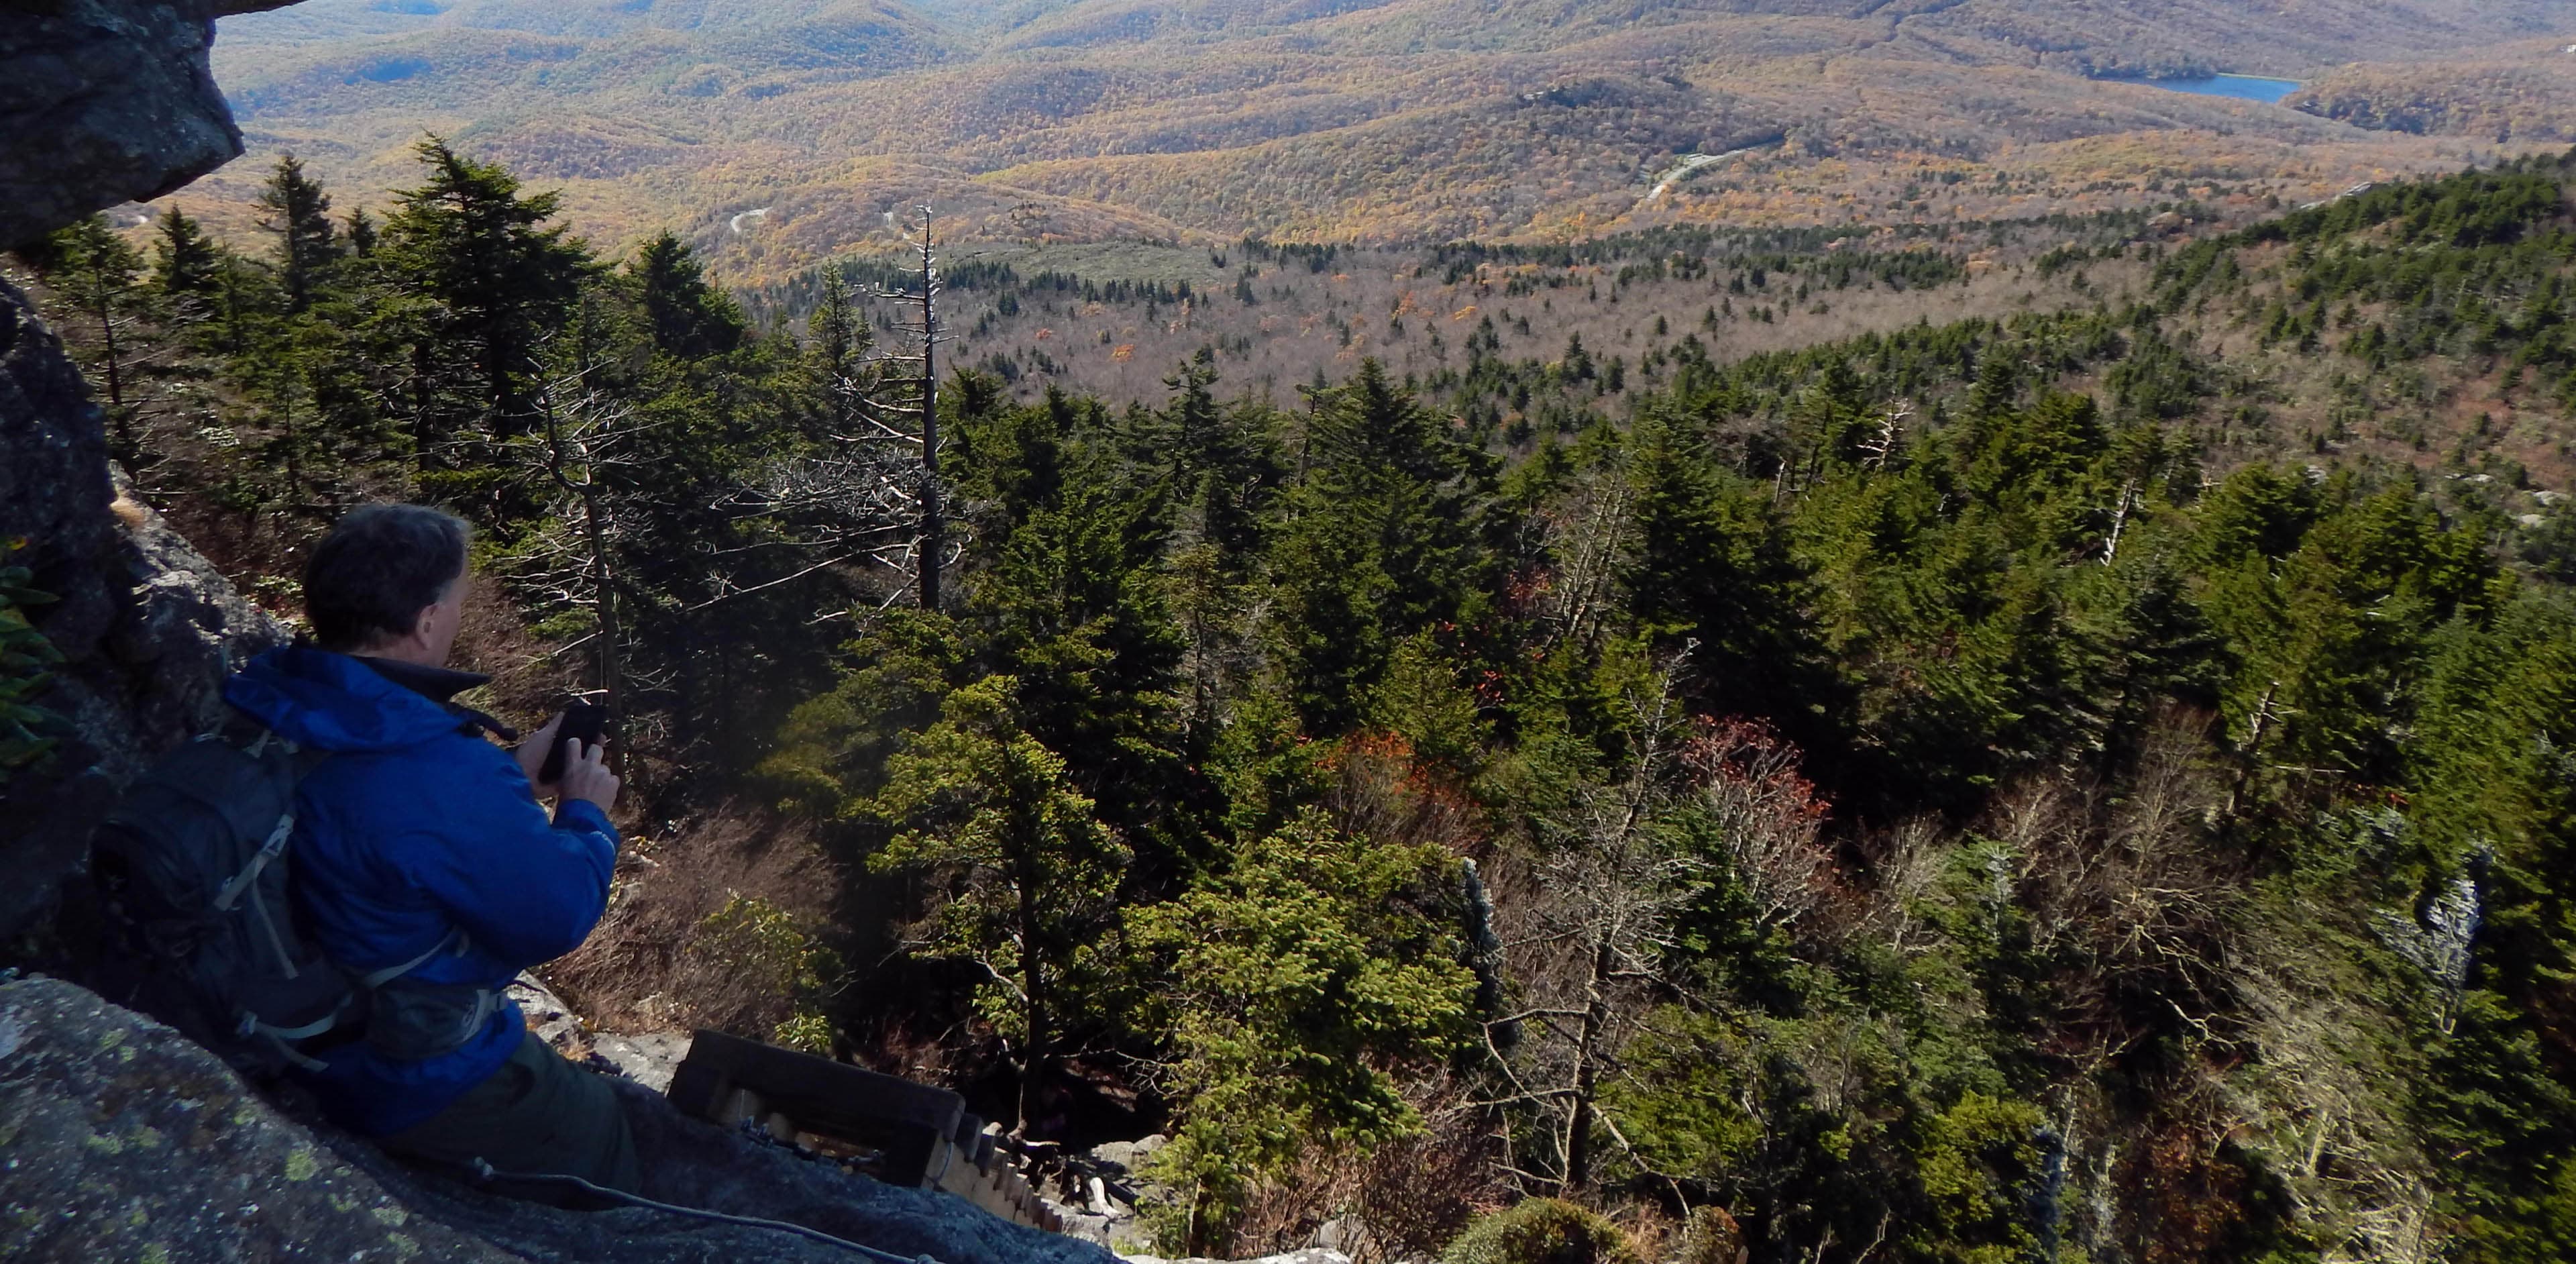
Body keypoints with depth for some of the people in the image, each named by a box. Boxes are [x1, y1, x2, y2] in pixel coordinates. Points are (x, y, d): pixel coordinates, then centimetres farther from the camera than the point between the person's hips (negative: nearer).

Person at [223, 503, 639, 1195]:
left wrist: (511, 778, 7)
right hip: (413, 1086, -8)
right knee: (600, 1127, 15)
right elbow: (559, 916, -22)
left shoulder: (269, 710, -10)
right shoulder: (446, 780, -37)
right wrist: (587, 815, -6)